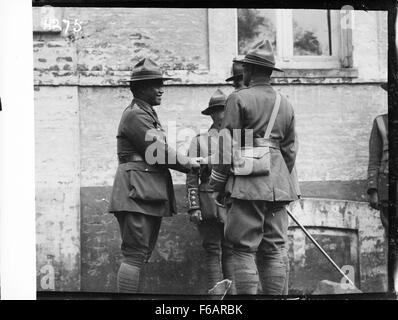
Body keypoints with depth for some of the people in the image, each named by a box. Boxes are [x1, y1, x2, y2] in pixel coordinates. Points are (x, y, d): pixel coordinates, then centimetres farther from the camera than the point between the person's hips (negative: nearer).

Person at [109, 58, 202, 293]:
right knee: (135, 255, -12)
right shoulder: (136, 115, -11)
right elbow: (158, 153, -16)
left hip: (149, 194, 11)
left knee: (142, 255, 12)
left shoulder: (148, 114, 23)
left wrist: (186, 162, 8)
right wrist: (188, 163, -3)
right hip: (137, 193, -11)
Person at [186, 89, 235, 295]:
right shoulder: (199, 142, 6)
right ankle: (216, 293, -1)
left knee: (230, 252, 2)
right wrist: (193, 207, -8)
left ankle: (233, 292, 4)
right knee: (213, 252, -1)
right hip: (208, 206, -2)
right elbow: (191, 177, 1)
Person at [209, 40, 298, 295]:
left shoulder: (239, 99, -4)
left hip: (246, 186, -6)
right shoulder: (286, 104, 14)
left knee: (244, 250, -4)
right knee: (276, 250, 7)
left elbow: (226, 145, -6)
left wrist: (217, 184, 0)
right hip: (278, 186, 6)